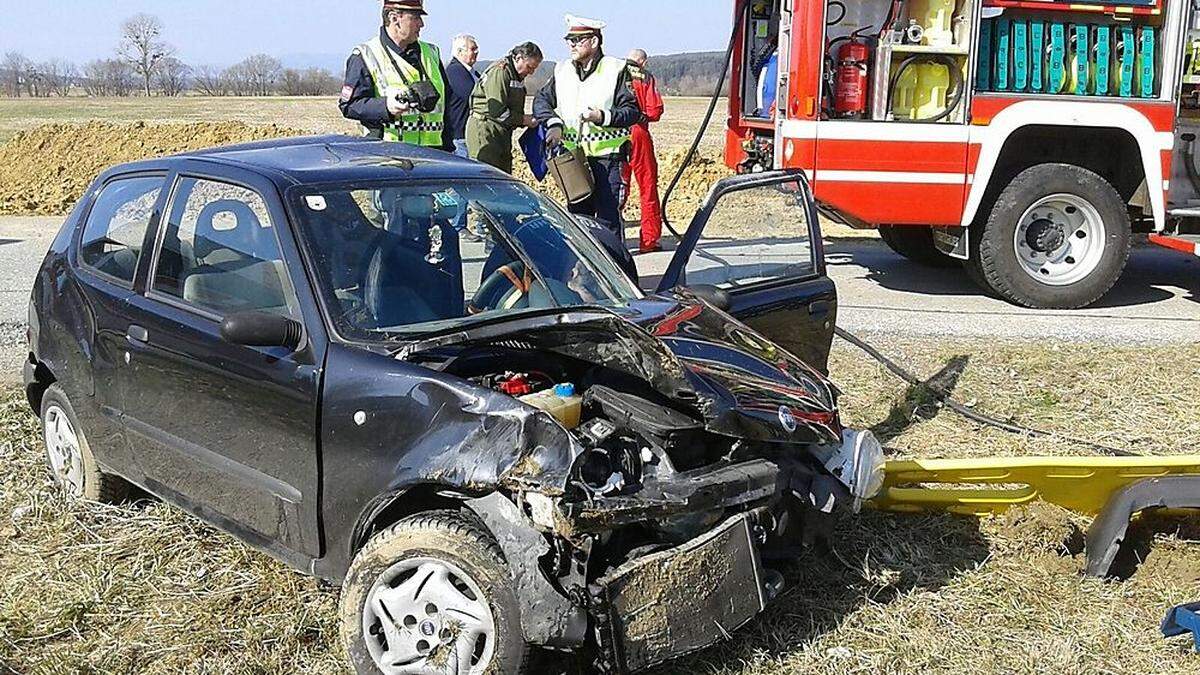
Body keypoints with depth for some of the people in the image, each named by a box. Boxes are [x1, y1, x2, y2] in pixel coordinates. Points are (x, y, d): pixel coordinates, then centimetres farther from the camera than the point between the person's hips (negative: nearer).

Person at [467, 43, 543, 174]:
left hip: (502, 133, 10)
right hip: (485, 132, -10)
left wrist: (526, 119, 1)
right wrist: (522, 120, -13)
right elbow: (497, 111, -22)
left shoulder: (517, 76, 15)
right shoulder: (499, 71, -15)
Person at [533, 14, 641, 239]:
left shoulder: (616, 69, -3)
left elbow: (633, 111, -5)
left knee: (609, 216, -5)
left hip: (607, 157, -5)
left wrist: (604, 117, -21)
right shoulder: (562, 70, 12)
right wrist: (554, 123, -5)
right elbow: (542, 100, 14)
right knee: (576, 214, 11)